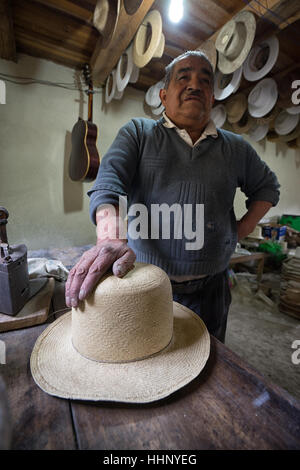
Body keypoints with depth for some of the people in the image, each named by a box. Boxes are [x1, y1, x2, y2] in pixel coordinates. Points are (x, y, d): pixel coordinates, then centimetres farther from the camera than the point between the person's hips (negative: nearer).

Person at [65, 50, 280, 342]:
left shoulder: (236, 148, 8)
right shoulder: (137, 133, 1)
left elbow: (267, 187, 21)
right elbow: (108, 183, -14)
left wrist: (242, 230, 6)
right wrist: (111, 239, -34)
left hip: (209, 288, 3)